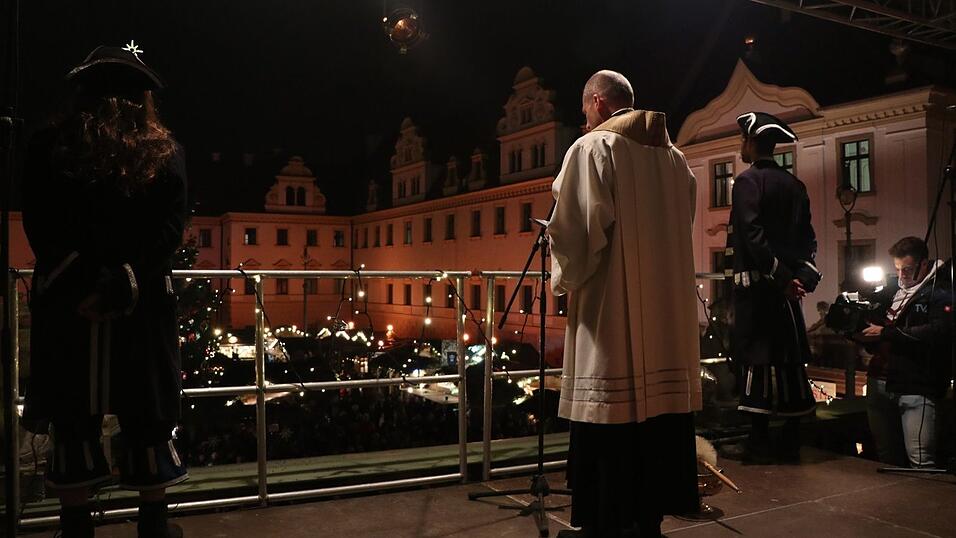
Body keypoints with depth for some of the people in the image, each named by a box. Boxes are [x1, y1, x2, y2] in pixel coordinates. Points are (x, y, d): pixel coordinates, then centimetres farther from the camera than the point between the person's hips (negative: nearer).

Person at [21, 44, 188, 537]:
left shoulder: (47, 146, 3)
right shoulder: (165, 152, 2)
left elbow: (40, 228, -4)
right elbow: (169, 230, -7)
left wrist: (81, 285, -7)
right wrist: (122, 288, -11)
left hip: (68, 303, 0)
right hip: (143, 304, 0)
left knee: (73, 416, 9)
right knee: (148, 415, 10)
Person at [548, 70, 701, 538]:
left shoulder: (593, 148, -6)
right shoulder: (674, 157, 15)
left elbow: (576, 231, -14)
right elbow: (680, 235, 19)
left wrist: (561, 280, 1)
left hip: (611, 314, -7)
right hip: (668, 314, 7)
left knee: (609, 432, 0)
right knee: (656, 414, 11)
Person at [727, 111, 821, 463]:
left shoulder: (748, 181, -7)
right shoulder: (794, 185, 14)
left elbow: (753, 235, -17)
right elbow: (808, 238, 11)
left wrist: (782, 277, -14)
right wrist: (804, 276, 4)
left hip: (756, 285, -7)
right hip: (785, 287, 7)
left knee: (757, 358, -4)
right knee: (790, 358, 9)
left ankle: (760, 443, 0)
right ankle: (791, 443, 16)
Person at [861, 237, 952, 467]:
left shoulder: (940, 292, -2)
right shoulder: (890, 290, 17)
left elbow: (939, 332, -19)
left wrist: (886, 333, -16)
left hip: (916, 387, -6)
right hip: (880, 382, 6)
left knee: (920, 462, -10)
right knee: (886, 457, 12)